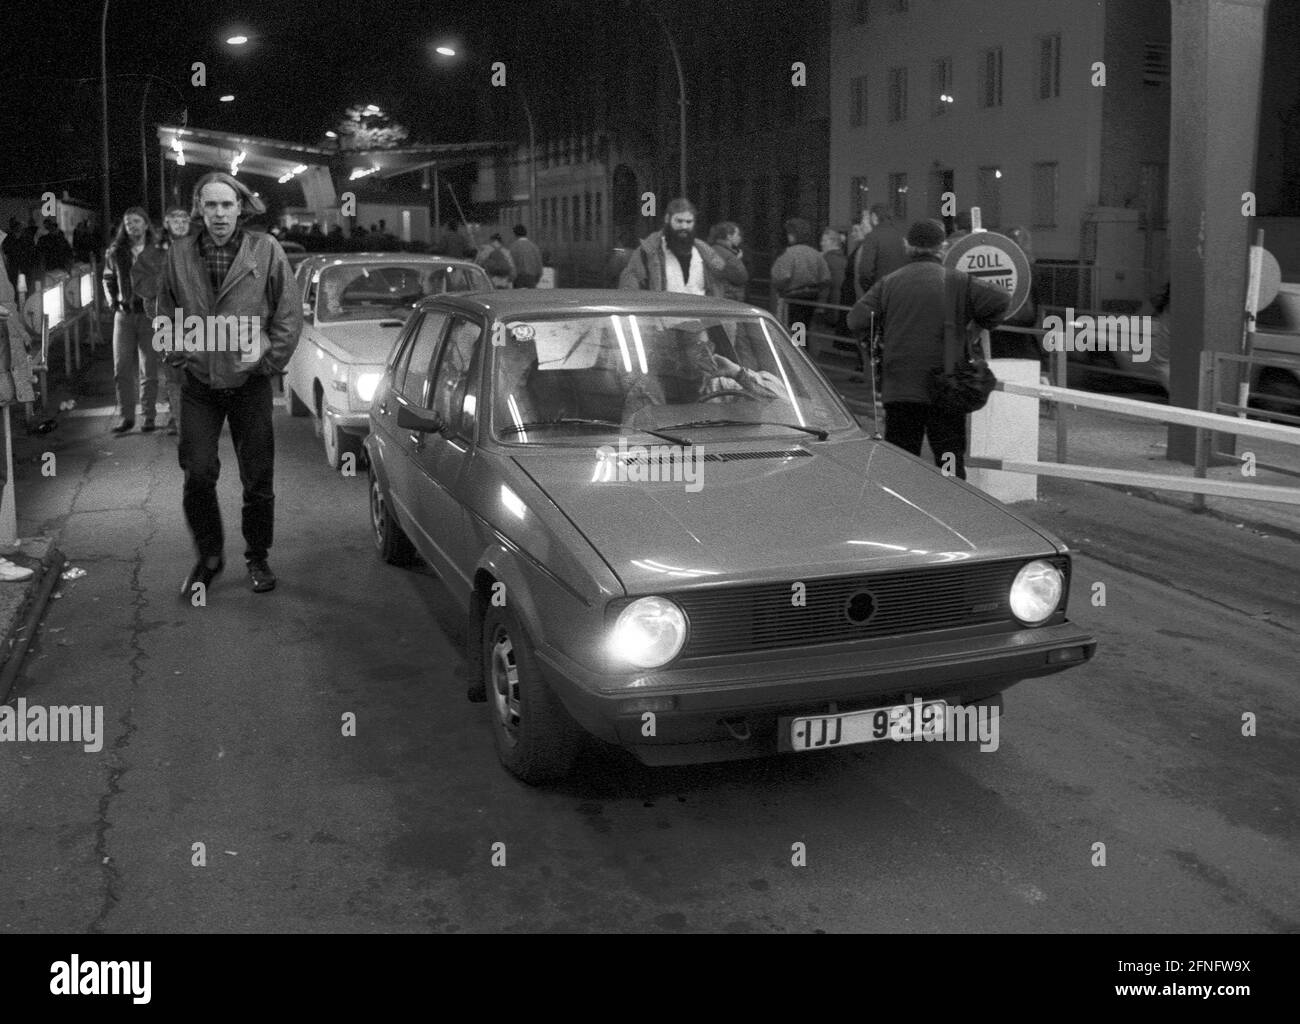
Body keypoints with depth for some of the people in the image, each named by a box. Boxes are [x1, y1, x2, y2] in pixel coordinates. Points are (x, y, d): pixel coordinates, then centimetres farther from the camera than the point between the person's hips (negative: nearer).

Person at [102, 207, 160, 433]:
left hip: (150, 313, -3)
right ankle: (127, 416, 8)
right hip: (124, 314, 3)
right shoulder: (116, 253, 8)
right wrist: (113, 301, 9)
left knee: (151, 368, 1)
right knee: (122, 368, 1)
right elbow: (108, 279, 21)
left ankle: (149, 416, 8)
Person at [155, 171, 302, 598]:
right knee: (198, 474, -2)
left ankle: (258, 558, 22)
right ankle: (208, 556, 18)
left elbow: (290, 314, 0)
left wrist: (269, 361, -4)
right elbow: (166, 313, 14)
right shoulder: (180, 253, 1)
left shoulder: (266, 250, -5)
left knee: (258, 478, 6)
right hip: (199, 385, 1)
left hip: (250, 384, -1)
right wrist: (180, 355, 4)